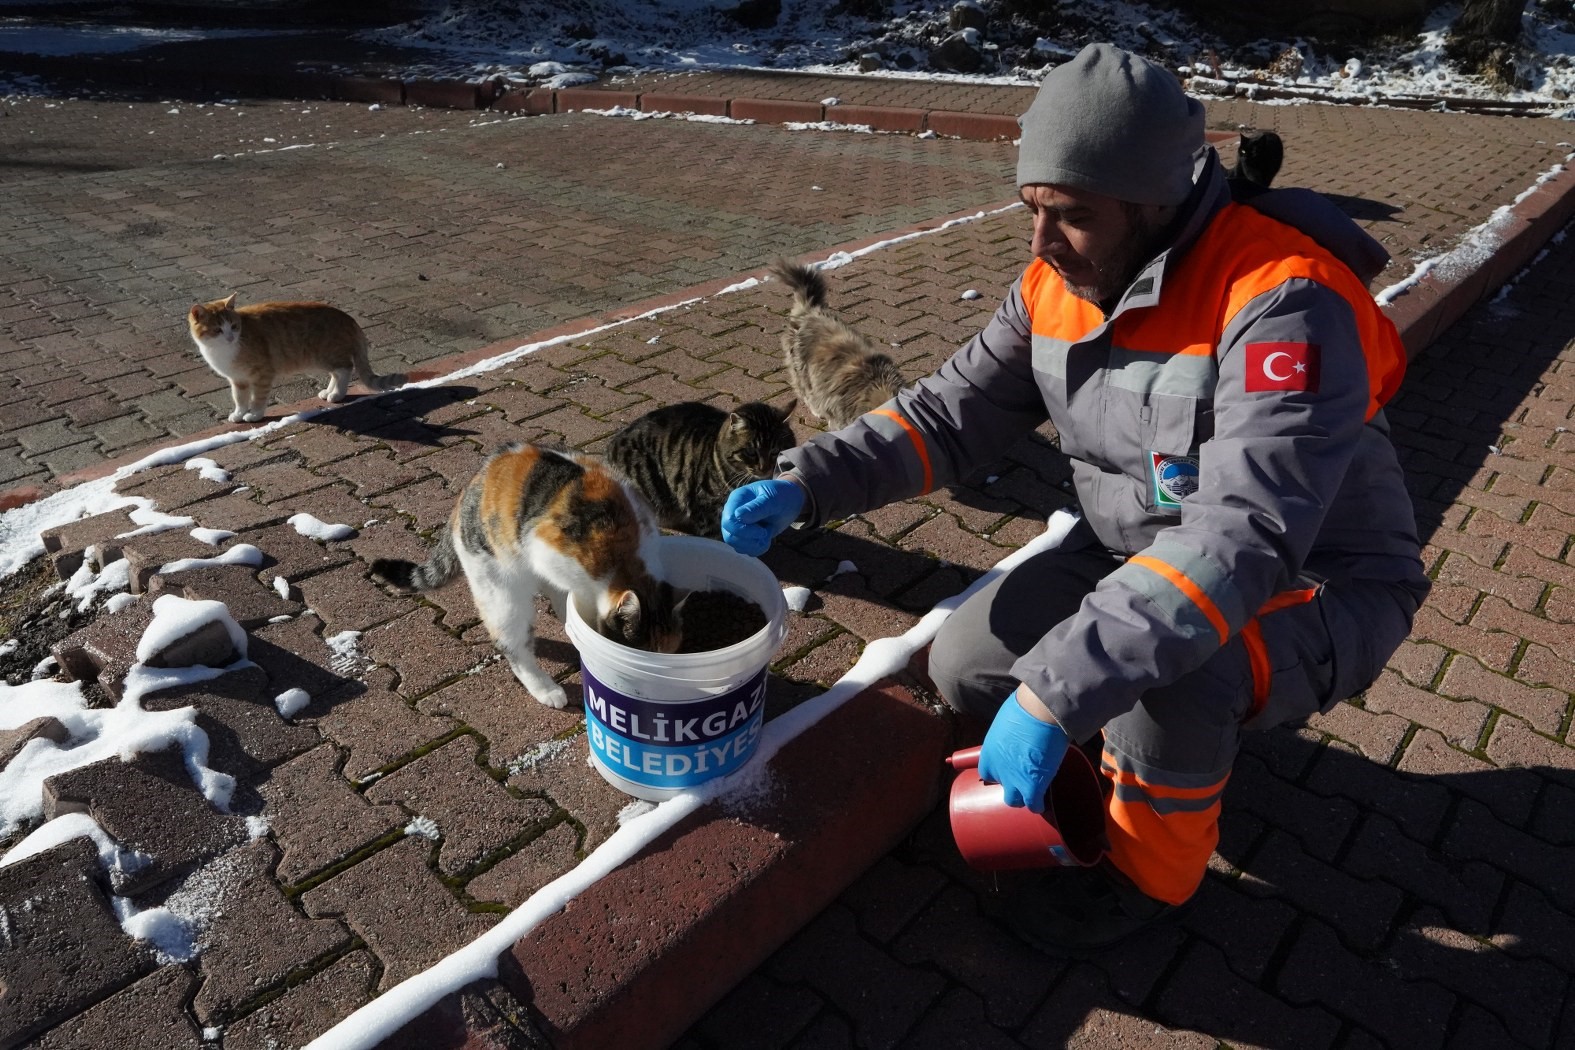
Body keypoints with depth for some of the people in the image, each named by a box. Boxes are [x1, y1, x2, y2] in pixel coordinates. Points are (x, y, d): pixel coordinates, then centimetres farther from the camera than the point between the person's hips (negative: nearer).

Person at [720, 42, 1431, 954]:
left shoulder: (1281, 302, -31)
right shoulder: (1058, 290, -7)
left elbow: (1241, 542, -40)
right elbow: (949, 414, -4)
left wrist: (1055, 692, -45)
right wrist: (805, 484, -19)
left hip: (1312, 593, -6)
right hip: (1141, 556, 7)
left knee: (1164, 666, -36)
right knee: (966, 668, -4)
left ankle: (1153, 870, -3)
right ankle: (1187, 747, 19)